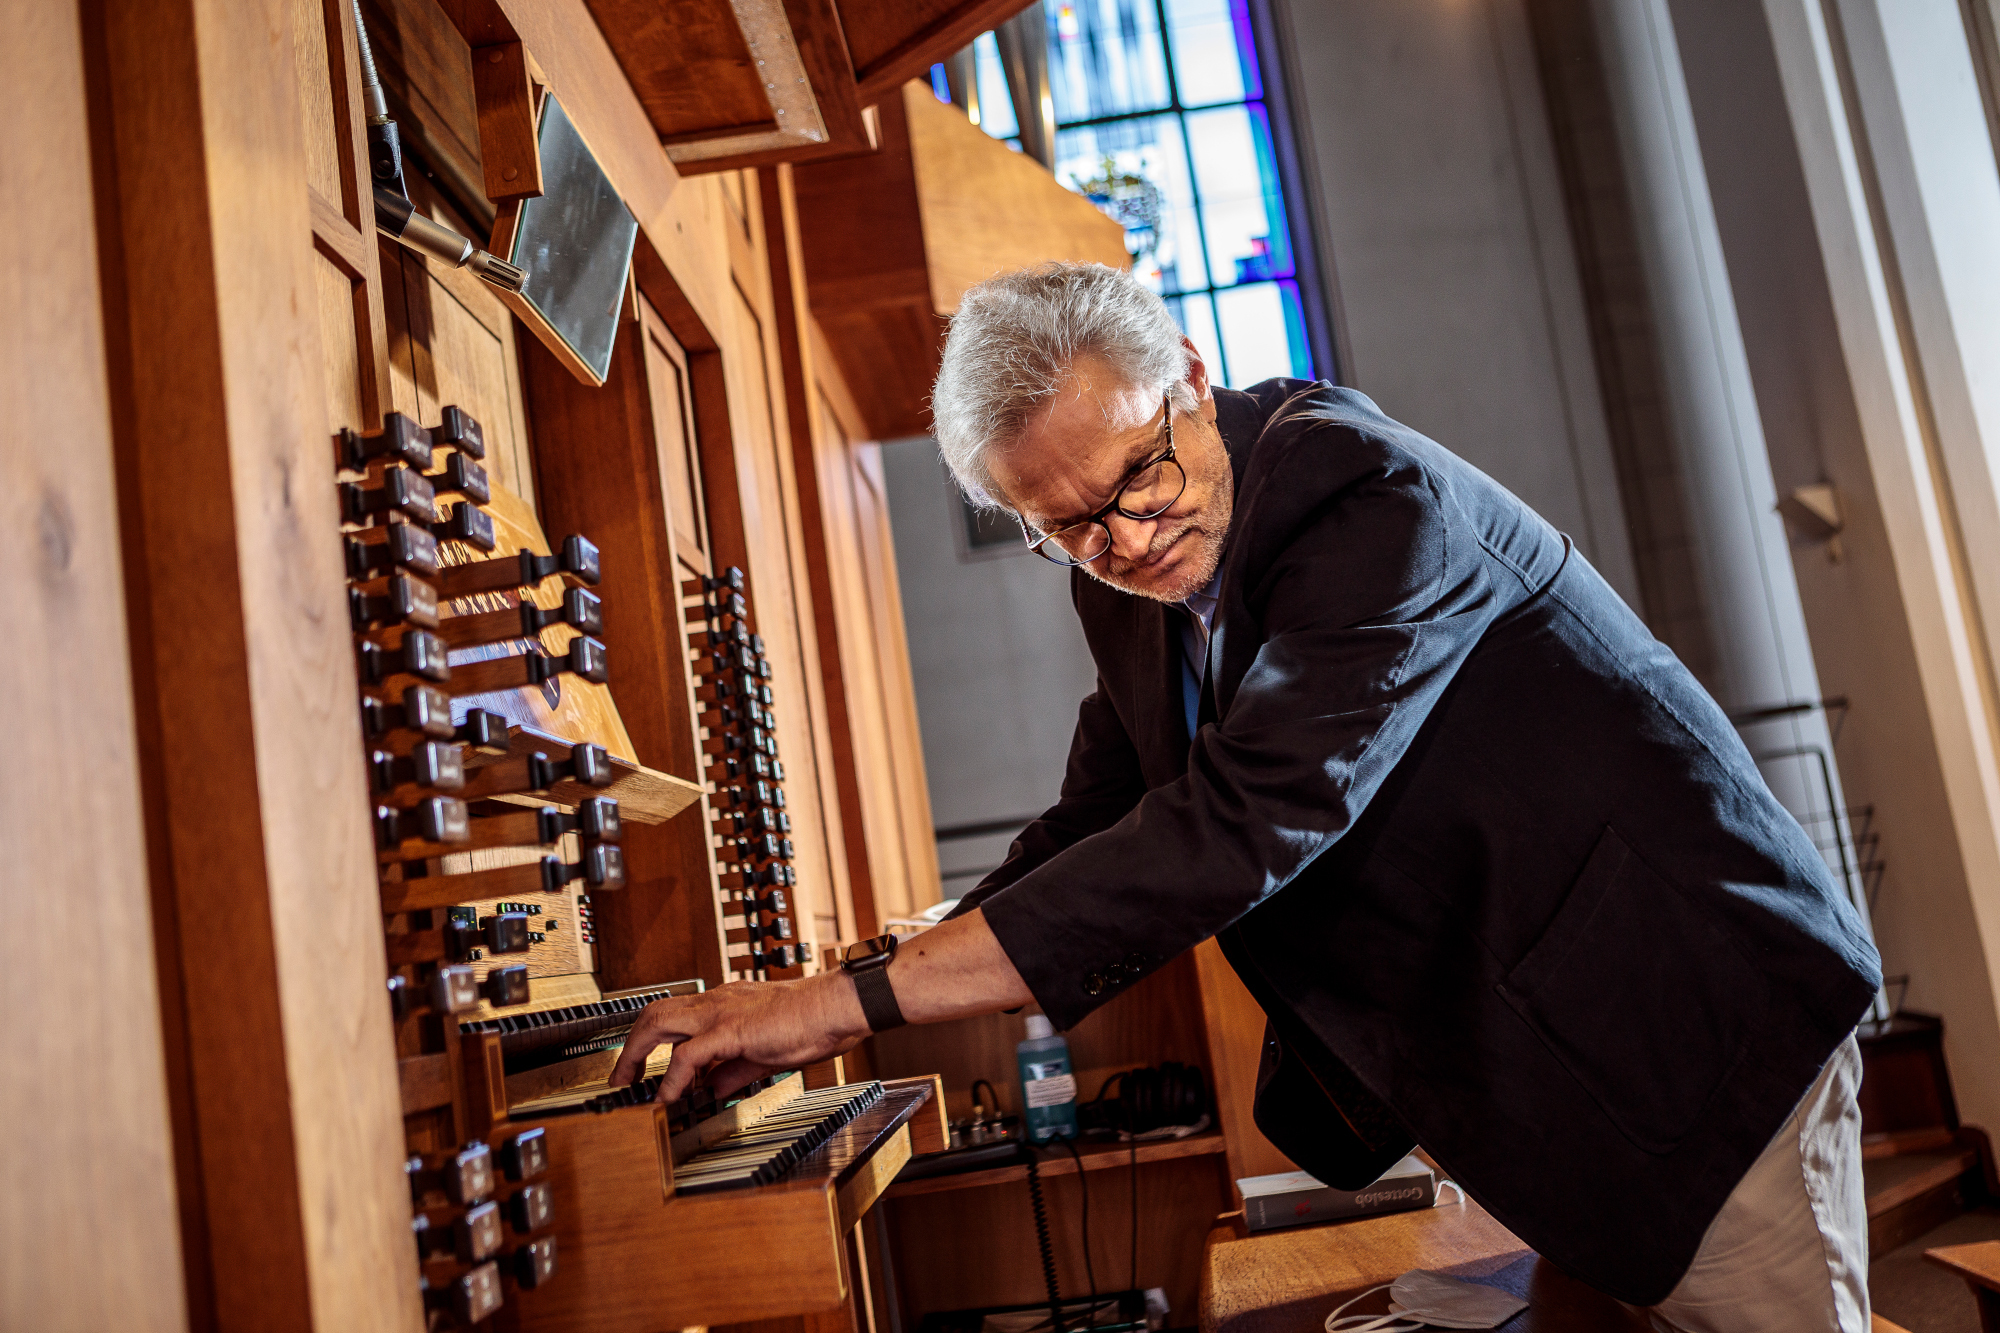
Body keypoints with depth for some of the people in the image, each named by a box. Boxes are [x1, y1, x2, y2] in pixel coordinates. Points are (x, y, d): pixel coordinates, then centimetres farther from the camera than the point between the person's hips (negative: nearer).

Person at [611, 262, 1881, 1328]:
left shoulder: (1372, 499, -27)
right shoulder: (1130, 585, 0)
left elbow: (1236, 831, -37)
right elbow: (1096, 836, 6)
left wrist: (855, 998, -35)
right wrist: (813, 1019, -4)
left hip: (1689, 1031, -7)